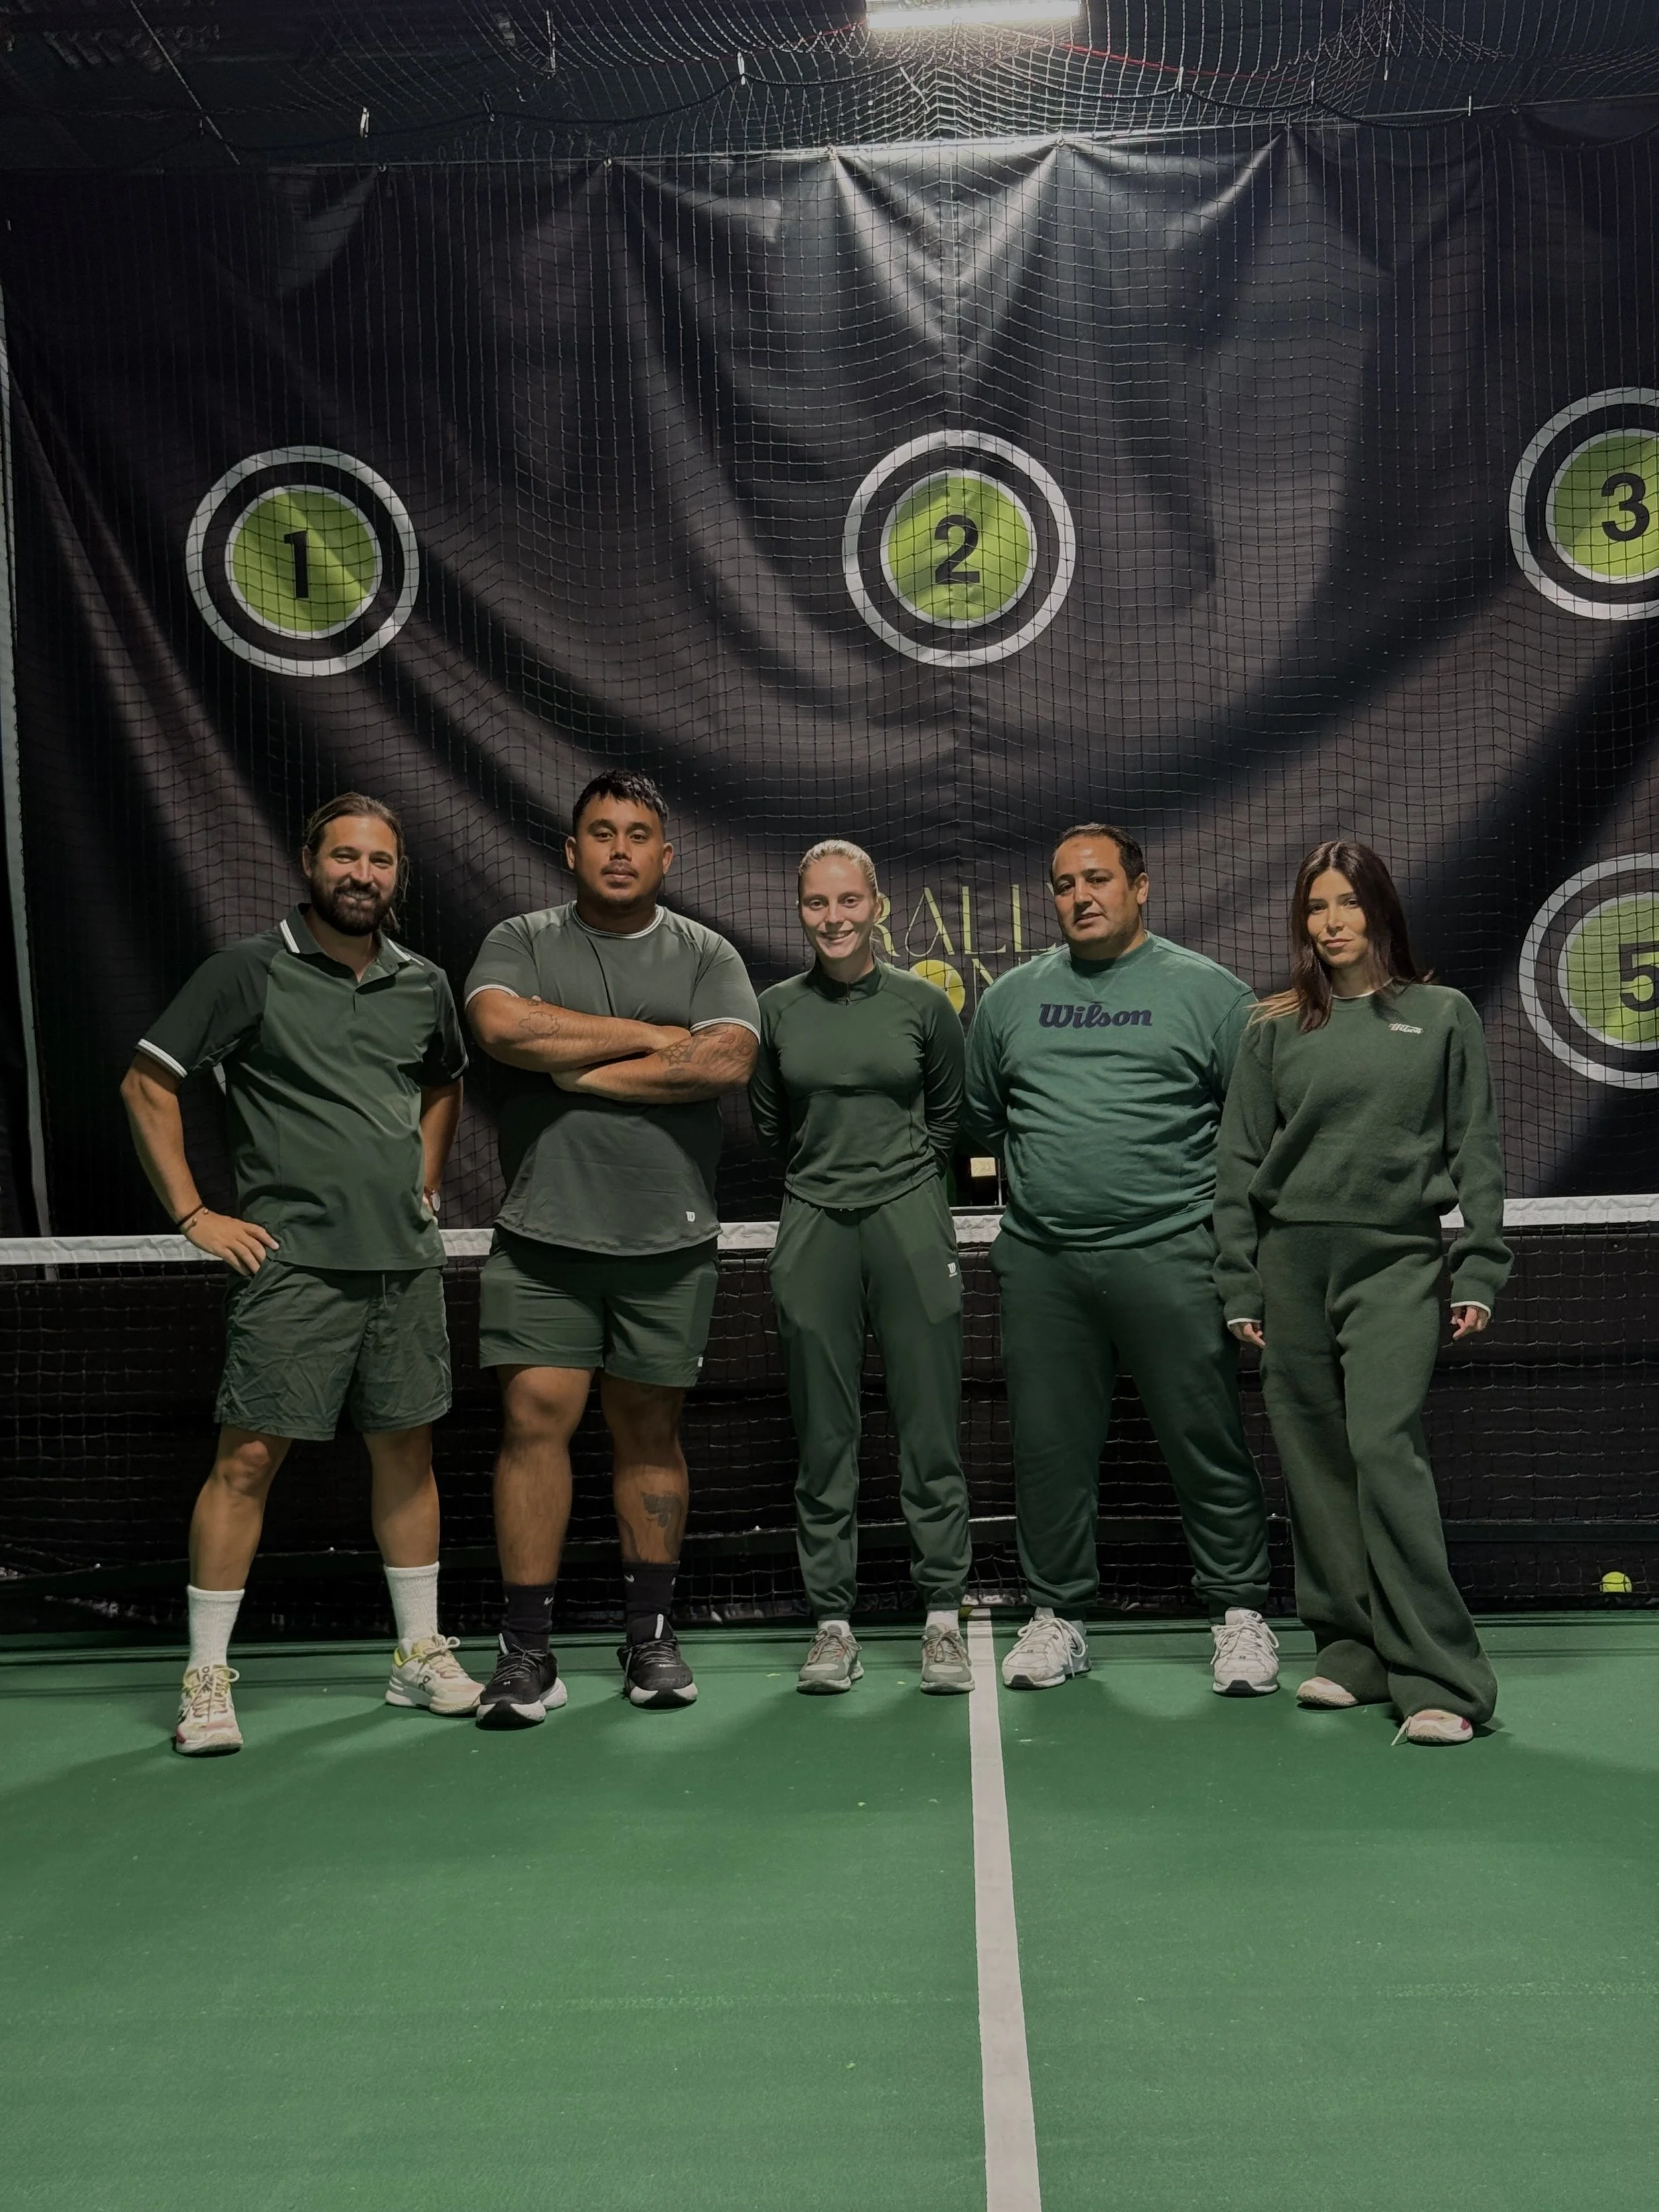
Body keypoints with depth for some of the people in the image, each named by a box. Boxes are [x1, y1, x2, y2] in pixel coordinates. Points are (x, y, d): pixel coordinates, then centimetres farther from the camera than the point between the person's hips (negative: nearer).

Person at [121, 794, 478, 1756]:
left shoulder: (423, 984, 10)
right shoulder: (249, 971, -4)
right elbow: (148, 1083, -3)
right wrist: (195, 1215, -6)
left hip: (407, 1259, 5)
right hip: (291, 1260, -4)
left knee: (407, 1450, 11)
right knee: (249, 1459, -4)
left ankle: (421, 1655, 23)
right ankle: (207, 1677, 8)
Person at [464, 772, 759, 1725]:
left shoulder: (706, 955, 7)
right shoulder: (522, 943, 7)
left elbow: (727, 1060, -12)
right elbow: (501, 1026, -15)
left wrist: (581, 1070, -10)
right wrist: (648, 1036, -10)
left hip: (669, 1243, 1)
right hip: (544, 1237, 0)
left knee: (651, 1432, 9)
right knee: (535, 1420, -6)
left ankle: (651, 1636, 21)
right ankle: (527, 1653, 3)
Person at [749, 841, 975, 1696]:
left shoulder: (923, 1003, 3)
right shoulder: (776, 1009, 6)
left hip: (911, 1221, -1)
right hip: (812, 1230, 1)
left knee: (931, 1429, 0)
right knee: (824, 1436, 5)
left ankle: (942, 1617, 10)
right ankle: (832, 1622, 14)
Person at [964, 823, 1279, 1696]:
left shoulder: (1207, 991, 3)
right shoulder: (1010, 997, 13)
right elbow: (980, 1117, 23)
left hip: (1171, 1255, -3)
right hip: (1041, 1262, 3)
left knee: (1206, 1441, 1)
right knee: (1050, 1444, 8)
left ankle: (1239, 1612, 16)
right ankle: (1057, 1614, 21)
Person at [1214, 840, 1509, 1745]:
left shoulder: (1443, 1016, 8)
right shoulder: (1274, 1030, 10)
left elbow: (1476, 1153, 7)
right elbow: (1239, 1163, 10)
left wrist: (1478, 1271, -2)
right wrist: (1239, 1288, 5)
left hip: (1398, 1262, -3)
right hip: (1293, 1262, 3)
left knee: (1385, 1445, -15)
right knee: (1314, 1459, 4)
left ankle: (1440, 1678, -11)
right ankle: (1351, 1650, 15)